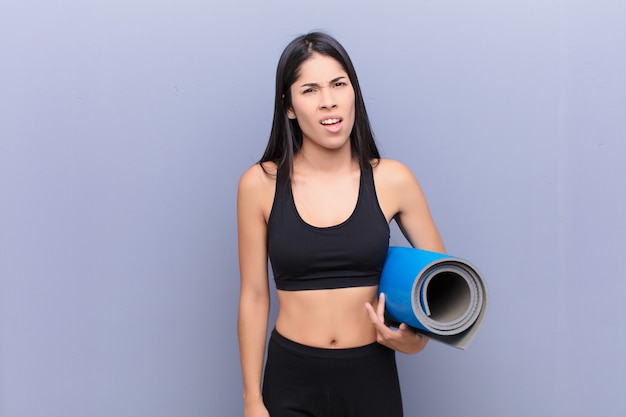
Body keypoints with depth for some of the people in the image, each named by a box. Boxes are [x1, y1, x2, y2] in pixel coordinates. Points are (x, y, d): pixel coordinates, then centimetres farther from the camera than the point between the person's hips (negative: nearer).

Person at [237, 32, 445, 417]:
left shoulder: (392, 180, -5)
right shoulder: (260, 184, -7)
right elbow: (254, 296, -2)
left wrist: (418, 335, -14)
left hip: (372, 376, 1)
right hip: (291, 381, -1)